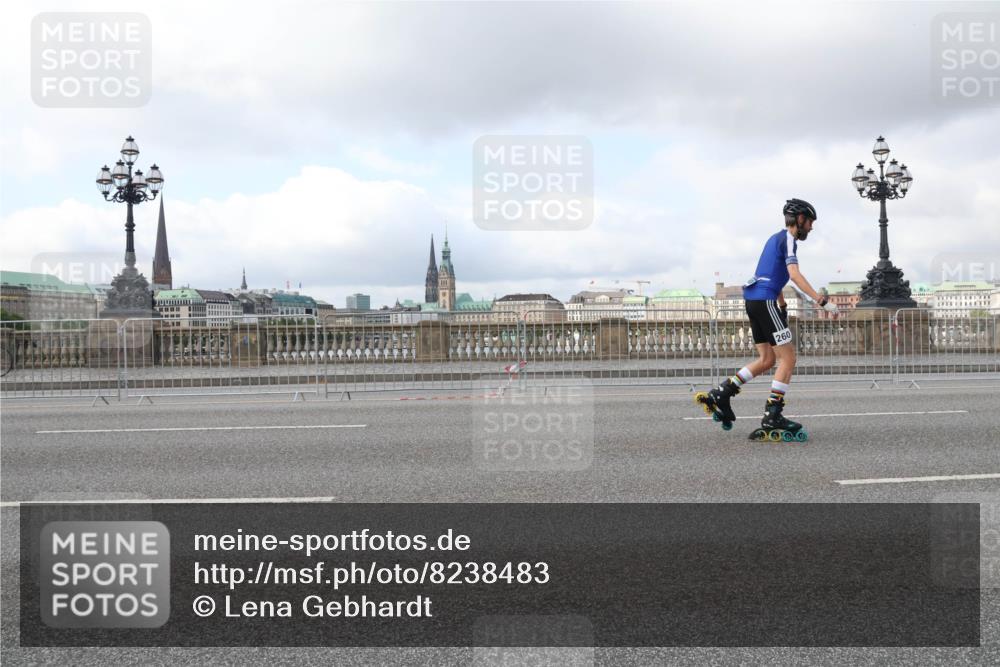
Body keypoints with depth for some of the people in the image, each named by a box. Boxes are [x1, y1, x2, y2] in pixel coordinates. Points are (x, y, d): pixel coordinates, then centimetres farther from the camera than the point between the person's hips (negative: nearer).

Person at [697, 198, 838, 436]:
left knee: (767, 359, 13)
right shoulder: (788, 239, -6)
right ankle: (772, 415, -8)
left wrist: (783, 306, 35)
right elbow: (794, 274, -20)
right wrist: (822, 301, -24)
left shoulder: (777, 238, 24)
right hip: (764, 301, -10)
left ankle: (720, 395, 9)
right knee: (788, 357, -6)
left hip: (753, 300, 10)